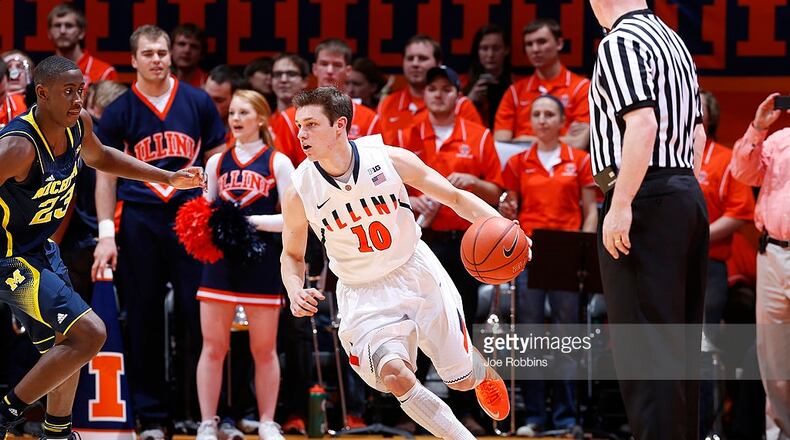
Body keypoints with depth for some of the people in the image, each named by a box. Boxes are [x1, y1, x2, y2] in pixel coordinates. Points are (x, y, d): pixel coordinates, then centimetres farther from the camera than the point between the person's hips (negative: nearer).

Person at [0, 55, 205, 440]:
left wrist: (168, 178, 18)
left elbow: (98, 156, 19)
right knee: (89, 333, -19)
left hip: (42, 250, 9)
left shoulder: (79, 124, -4)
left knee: (69, 343, 22)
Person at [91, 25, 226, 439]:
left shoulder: (197, 102, 6)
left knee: (196, 315, -2)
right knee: (143, 320, 3)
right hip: (139, 222, 0)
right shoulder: (119, 111, 4)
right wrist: (106, 234, -4)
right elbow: (105, 175, 4)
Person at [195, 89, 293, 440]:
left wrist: (252, 220, -15)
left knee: (264, 349, 5)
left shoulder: (278, 163, 0)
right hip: (220, 260, 3)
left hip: (262, 263, -3)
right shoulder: (217, 163, 10)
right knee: (212, 347, 0)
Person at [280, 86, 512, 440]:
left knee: (462, 378, 11)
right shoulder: (299, 193, -14)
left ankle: (484, 371, 51)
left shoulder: (390, 159, -16)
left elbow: (456, 197, -5)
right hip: (363, 295, -1)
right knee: (395, 374, -26)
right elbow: (292, 255, 4)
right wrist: (295, 292, -18)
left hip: (417, 274, 1)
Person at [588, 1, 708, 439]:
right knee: (680, 340, 12)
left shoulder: (620, 44, -11)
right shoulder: (672, 40, 17)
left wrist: (621, 205, -23)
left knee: (643, 344, -9)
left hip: (645, 203, -9)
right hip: (688, 194, 9)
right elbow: (697, 132, 20)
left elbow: (643, 124, -22)